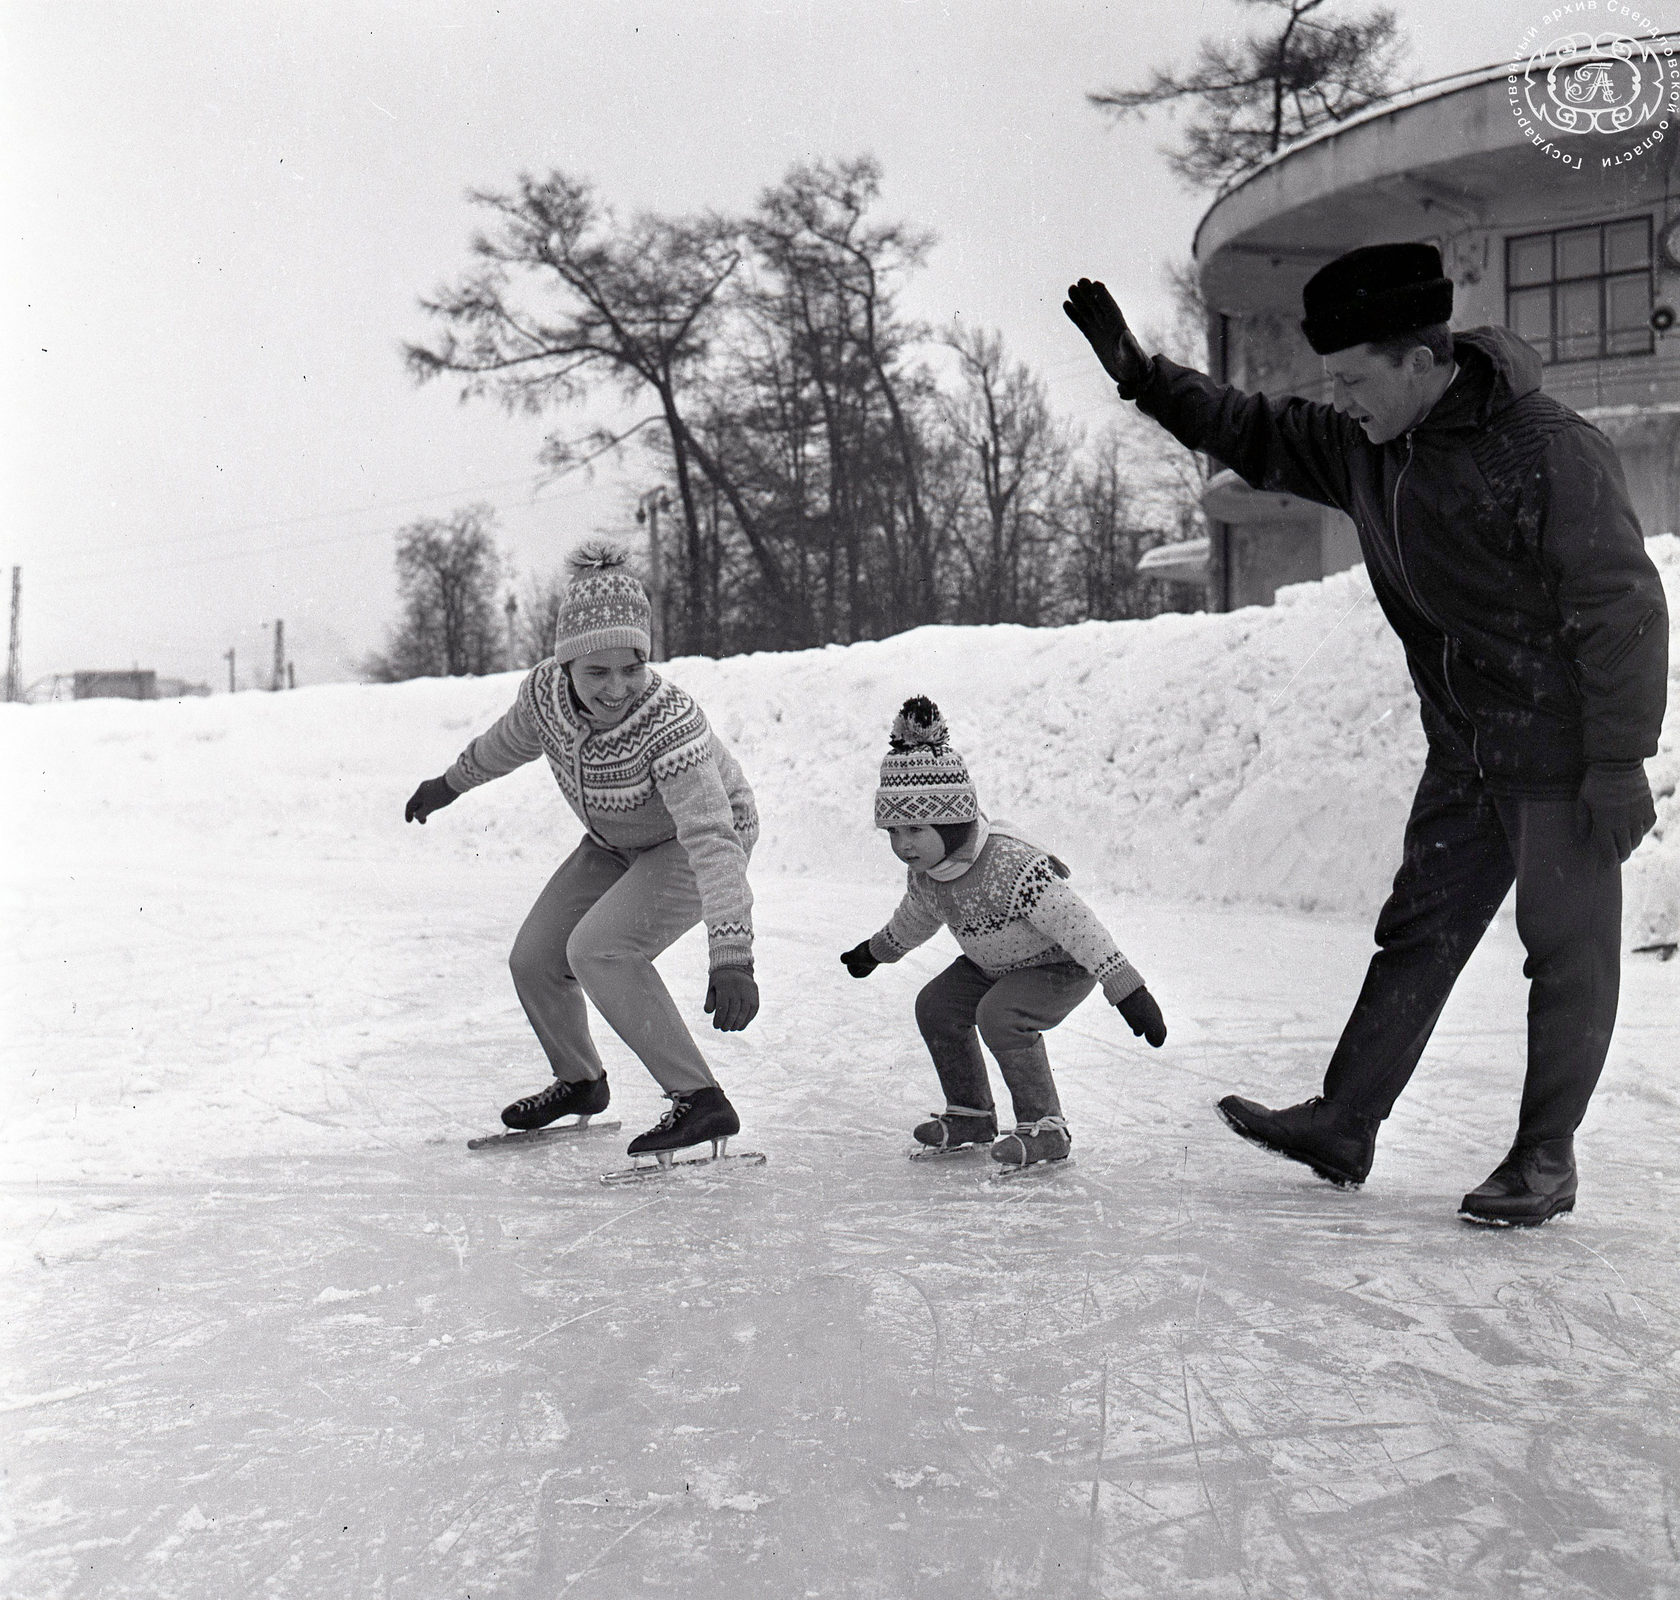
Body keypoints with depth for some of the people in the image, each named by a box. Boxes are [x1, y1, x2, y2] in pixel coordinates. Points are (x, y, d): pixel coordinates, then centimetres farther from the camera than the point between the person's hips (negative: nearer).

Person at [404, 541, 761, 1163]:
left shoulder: (670, 723, -38)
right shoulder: (546, 689, -22)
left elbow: (711, 839, -45)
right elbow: (511, 741, 3)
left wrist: (731, 959, -54)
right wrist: (449, 784, 19)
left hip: (696, 840, -7)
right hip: (615, 843, 7)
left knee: (598, 948, -26)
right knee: (534, 960, 7)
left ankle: (701, 1102, -21)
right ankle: (579, 1081, 35)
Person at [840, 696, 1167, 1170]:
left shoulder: (1010, 864, -38)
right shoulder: (925, 872, -10)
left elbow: (1077, 924, -37)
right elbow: (917, 917, 16)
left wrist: (1127, 989, -38)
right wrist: (876, 950, 32)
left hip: (1062, 968, -9)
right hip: (994, 964, 9)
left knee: (999, 1014, -29)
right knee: (936, 1006, 1)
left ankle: (1046, 1128, -16)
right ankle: (971, 1113, 19)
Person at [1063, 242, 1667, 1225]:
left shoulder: (1552, 451, -21)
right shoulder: (1365, 451, 1)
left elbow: (1625, 610, -19)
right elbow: (1256, 435, 14)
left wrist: (1619, 765, -20)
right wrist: (1140, 373, 3)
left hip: (1564, 751, -7)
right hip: (1466, 756, 7)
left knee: (1569, 950, 2)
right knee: (1417, 933, 10)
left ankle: (1547, 1159, 12)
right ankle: (1344, 1126, 15)